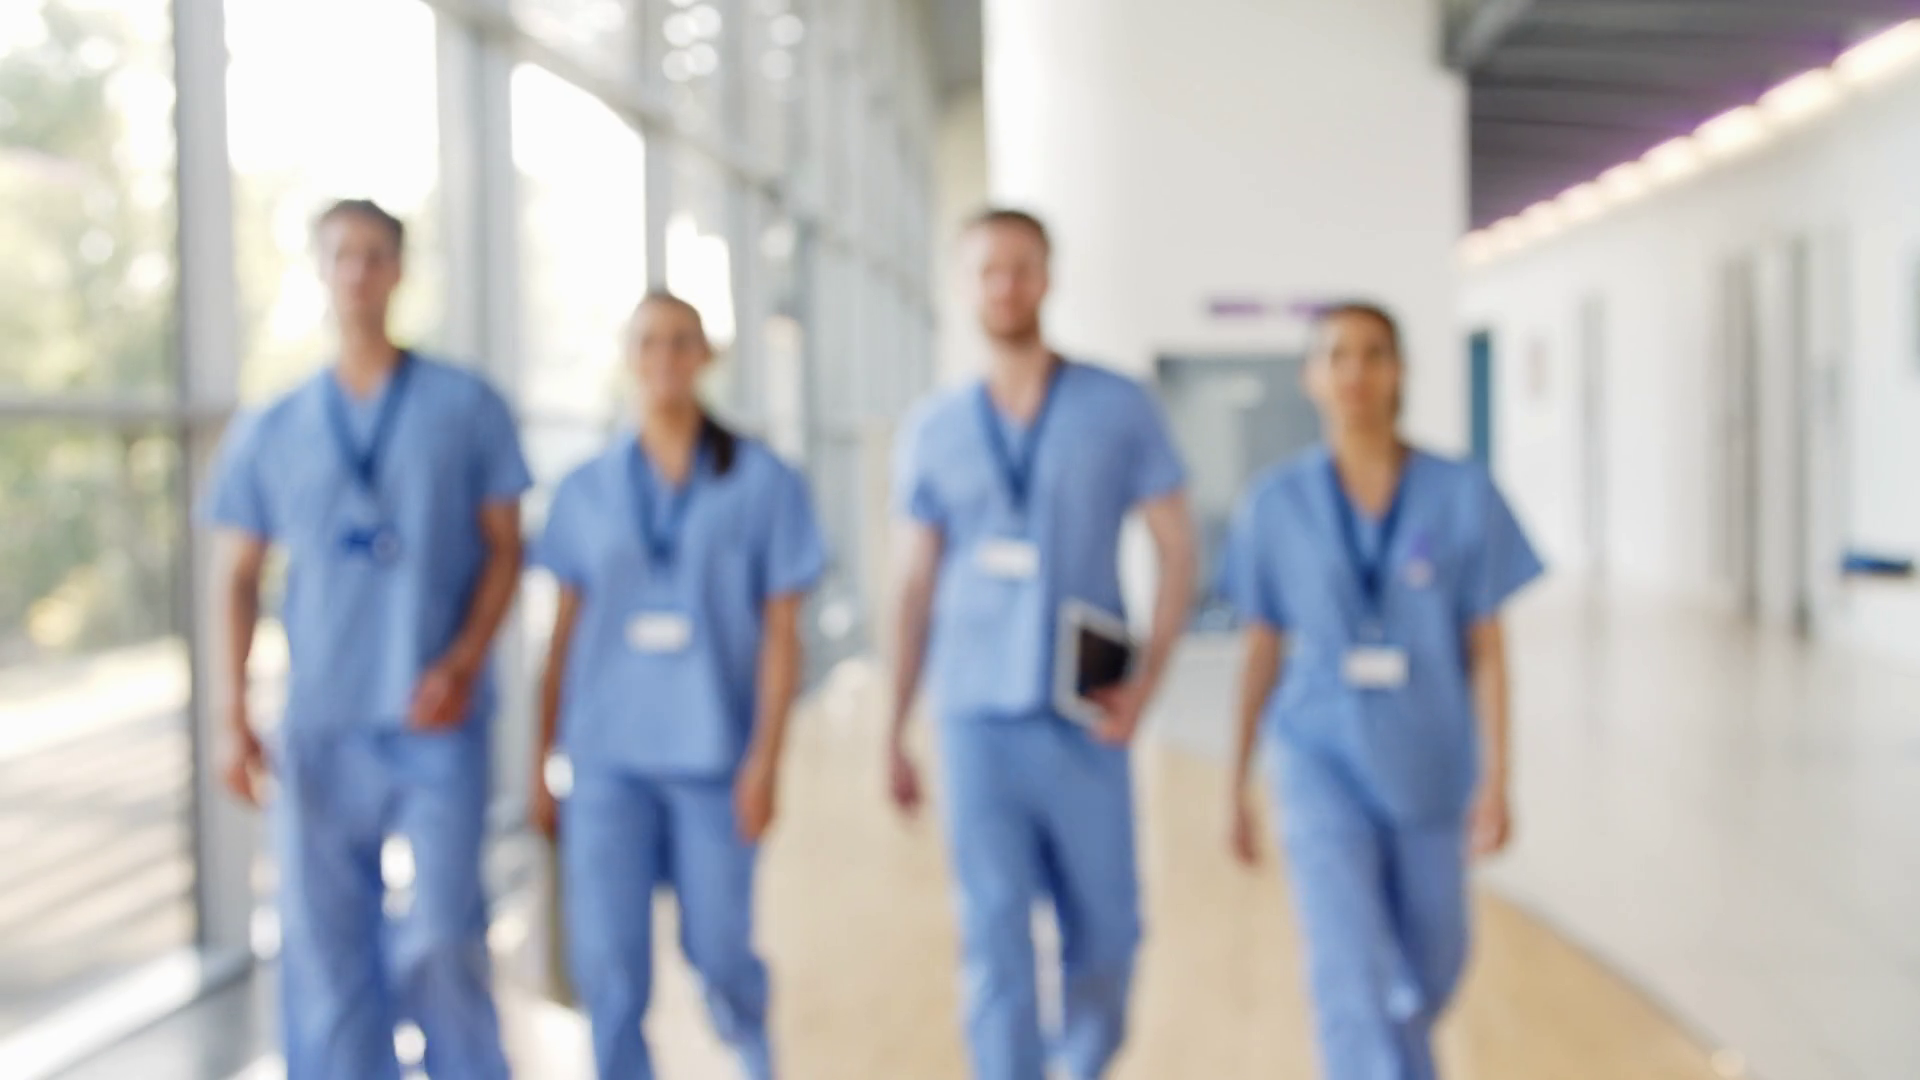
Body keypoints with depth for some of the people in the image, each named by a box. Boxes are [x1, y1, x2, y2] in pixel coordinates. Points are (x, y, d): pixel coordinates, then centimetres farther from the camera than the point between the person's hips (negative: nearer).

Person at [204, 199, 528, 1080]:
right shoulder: (270, 434, 8)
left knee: (439, 940, -8)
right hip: (319, 731, 3)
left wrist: (464, 661, -12)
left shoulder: (466, 408, 3)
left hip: (437, 724, -2)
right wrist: (235, 713, 1)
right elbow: (240, 578, 11)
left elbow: (505, 551, 3)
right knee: (324, 948, 5)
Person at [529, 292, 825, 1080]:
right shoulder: (587, 491, 6)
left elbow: (781, 631, -3)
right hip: (607, 756, 2)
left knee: (718, 952, 4)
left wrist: (766, 757, -11)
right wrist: (541, 766, 8)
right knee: (607, 962, -5)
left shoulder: (762, 482, -1)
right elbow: (564, 631, 9)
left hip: (714, 755, -2)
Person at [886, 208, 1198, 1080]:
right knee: (996, 938, -4)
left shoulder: (1121, 407, -1)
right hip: (975, 722, 1)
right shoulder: (932, 431, 5)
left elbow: (1178, 551, 1)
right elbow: (915, 589, 10)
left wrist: (1144, 684, -12)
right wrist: (894, 735, 8)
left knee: (1103, 933, 9)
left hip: (1083, 722, 0)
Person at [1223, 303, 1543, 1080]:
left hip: (1428, 769, 2)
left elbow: (1485, 648, -4)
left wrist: (1495, 779, -10)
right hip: (1322, 763, -1)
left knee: (1430, 973, 18)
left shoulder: (1463, 496, -6)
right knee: (1350, 970, -15)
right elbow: (1262, 652, 3)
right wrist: (1238, 785, 6)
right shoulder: (1275, 506, -5)